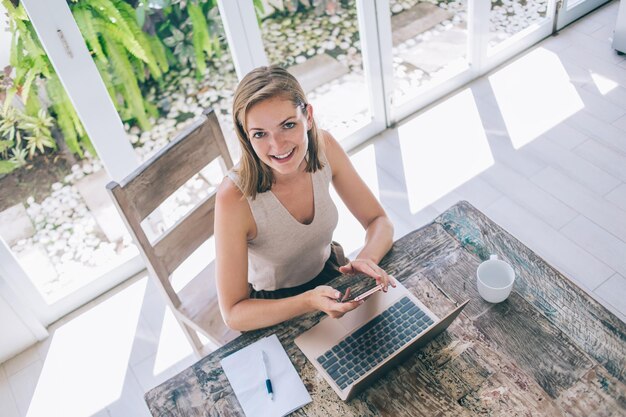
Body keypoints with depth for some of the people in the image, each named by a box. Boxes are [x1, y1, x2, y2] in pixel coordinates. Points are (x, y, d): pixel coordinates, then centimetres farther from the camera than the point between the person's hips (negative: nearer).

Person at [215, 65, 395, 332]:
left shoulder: (324, 147, -19)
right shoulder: (235, 198, -32)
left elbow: (379, 221, -9)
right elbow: (233, 313, -26)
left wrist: (367, 259, -31)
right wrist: (311, 301, -41)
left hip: (330, 272, 4)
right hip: (272, 306, -4)